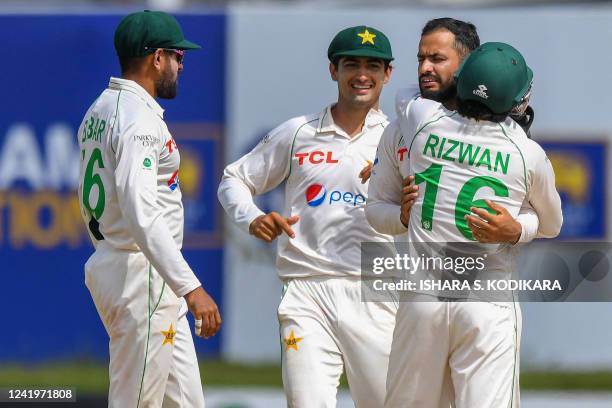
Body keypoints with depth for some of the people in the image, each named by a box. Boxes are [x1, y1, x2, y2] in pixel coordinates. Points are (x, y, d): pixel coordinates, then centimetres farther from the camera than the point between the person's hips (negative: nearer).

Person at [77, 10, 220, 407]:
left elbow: (89, 203, 22)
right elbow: (141, 214, -28)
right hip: (143, 273, -10)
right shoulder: (139, 119, -17)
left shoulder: (98, 112, 14)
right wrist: (190, 287, -33)